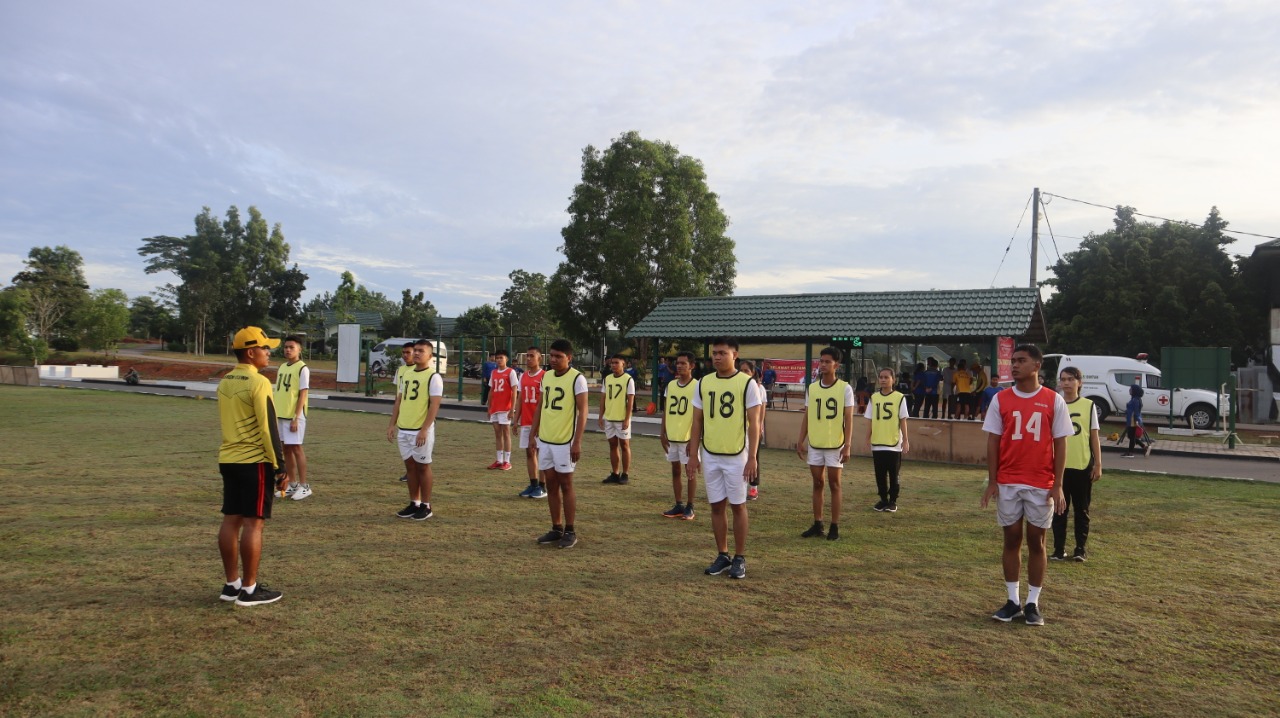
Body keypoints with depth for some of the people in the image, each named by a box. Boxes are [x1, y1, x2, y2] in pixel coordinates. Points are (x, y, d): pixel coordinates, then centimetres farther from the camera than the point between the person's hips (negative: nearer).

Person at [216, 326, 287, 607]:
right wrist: (280, 466, -12)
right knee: (253, 523, -3)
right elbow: (268, 428, -17)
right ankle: (249, 589, 2)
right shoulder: (258, 383, -15)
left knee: (231, 520, 11)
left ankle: (232, 584, 19)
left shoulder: (224, 381, 11)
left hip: (228, 459, 8)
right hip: (255, 461, -8)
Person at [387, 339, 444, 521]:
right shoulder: (406, 374, 13)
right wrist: (392, 424, 9)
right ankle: (414, 504, 21)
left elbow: (434, 405, -15)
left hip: (421, 431, -7)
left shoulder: (434, 377, -10)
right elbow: (399, 401, 17)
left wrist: (424, 430, -21)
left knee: (423, 466, 1)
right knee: (410, 466, 12)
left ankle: (426, 506, 10)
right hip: (403, 429, 7)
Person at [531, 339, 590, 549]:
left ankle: (570, 531, 10)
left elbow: (582, 411, -14)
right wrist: (534, 434, 14)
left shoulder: (577, 378, -12)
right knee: (551, 484, 10)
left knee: (565, 484, 0)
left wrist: (577, 442, -19)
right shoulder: (546, 376, 10)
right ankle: (556, 529, 20)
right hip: (545, 440, 7)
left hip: (565, 441, -6)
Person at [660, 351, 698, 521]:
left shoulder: (697, 386, -9)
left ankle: (690, 507, 11)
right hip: (671, 436, 6)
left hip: (688, 437, -5)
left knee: (690, 471, 3)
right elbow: (666, 410, 12)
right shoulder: (671, 384, 7)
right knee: (675, 470, 10)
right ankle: (678, 505, 19)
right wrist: (662, 432, 7)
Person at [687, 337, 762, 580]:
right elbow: (697, 421, 9)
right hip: (710, 455, 4)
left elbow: (754, 423, -8)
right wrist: (693, 455, 4)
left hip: (737, 456, -4)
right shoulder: (703, 383, 5)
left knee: (738, 505, 3)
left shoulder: (747, 383, -8)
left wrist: (752, 457, -13)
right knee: (716, 506, 9)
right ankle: (722, 556, 21)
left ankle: (740, 559, 14)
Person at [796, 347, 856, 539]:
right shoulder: (811, 388, 5)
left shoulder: (845, 388, -6)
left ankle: (835, 527, 10)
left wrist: (848, 445, -13)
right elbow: (806, 416, 9)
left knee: (834, 484, 3)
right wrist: (801, 441, 4)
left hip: (835, 445, -4)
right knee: (817, 484, 9)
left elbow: (848, 419, -7)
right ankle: (817, 525, 16)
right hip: (814, 444, 4)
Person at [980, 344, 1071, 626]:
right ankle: (1012, 601, 17)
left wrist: (1057, 486, -5)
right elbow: (993, 441, 3)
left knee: (1036, 541, 6)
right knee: (1012, 539, 7)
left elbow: (1060, 443, 0)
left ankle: (1033, 603, 15)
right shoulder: (1000, 400, 2)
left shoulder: (1054, 401, -1)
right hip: (1008, 483, 1)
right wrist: (992, 481, -1)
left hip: (1041, 484, -1)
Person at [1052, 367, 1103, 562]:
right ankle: (1059, 549, 13)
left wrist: (1098, 464, 0)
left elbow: (1094, 437, 3)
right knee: (1059, 509, 6)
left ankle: (1080, 549, 17)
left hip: (1083, 466, -1)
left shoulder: (1088, 406, 1)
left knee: (1082, 510, 8)